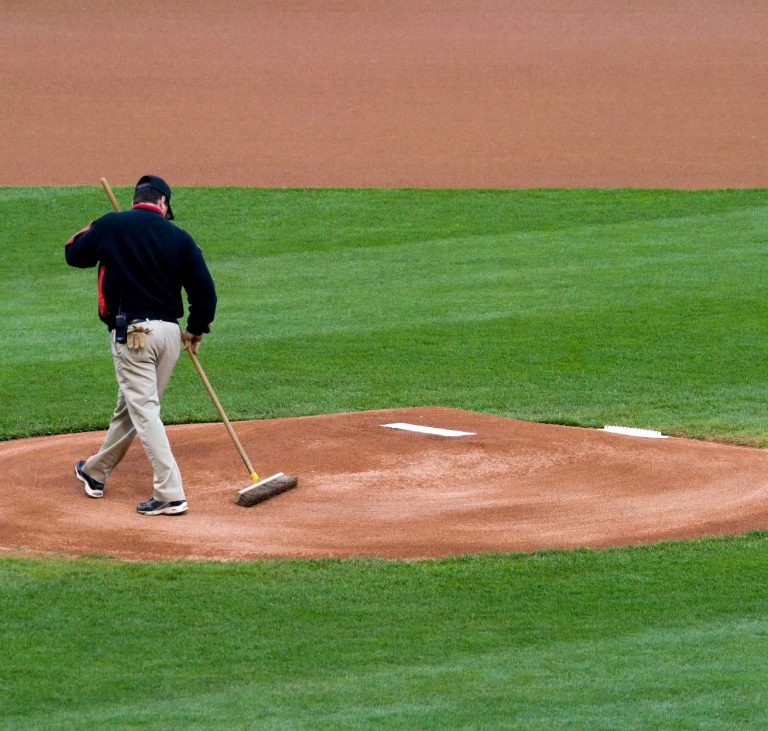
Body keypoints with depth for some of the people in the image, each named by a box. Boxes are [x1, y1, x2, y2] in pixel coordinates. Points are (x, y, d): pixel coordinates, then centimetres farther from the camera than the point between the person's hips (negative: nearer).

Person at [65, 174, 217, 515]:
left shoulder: (111, 226, -3)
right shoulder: (179, 238, 4)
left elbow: (74, 254, 11)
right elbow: (204, 291, 4)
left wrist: (94, 230, 28)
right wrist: (196, 331, 19)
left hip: (131, 331, -4)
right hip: (170, 332, 4)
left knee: (143, 410, -6)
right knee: (131, 406, 19)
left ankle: (169, 493, -16)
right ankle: (96, 472, 38)